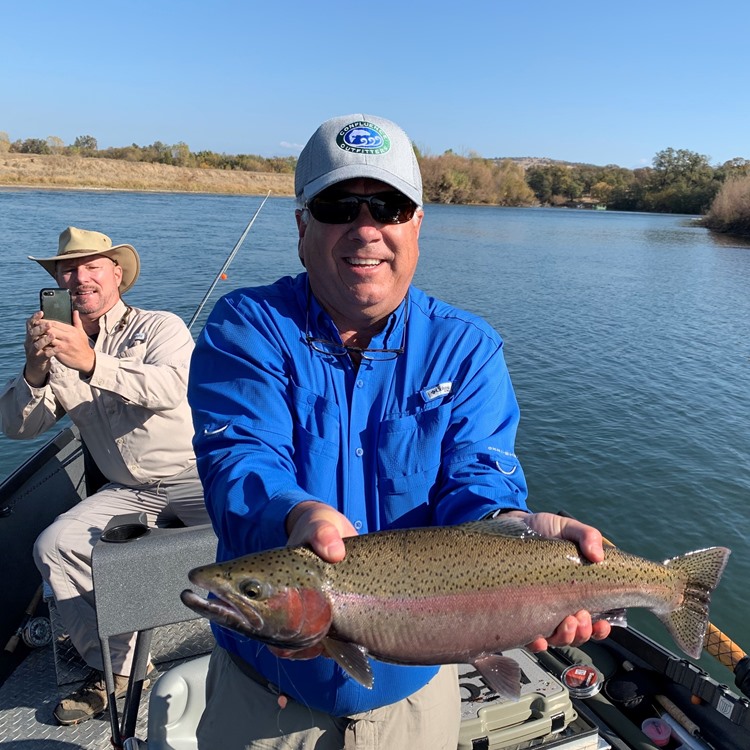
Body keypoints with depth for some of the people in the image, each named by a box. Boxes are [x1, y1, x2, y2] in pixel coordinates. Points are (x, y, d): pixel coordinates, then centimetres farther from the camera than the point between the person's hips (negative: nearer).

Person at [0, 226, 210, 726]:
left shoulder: (160, 327, -3)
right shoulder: (59, 348, 12)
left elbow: (170, 387, -25)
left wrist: (92, 363, -38)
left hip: (196, 477, -4)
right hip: (128, 493, 5)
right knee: (54, 546, -14)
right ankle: (113, 672, 2)